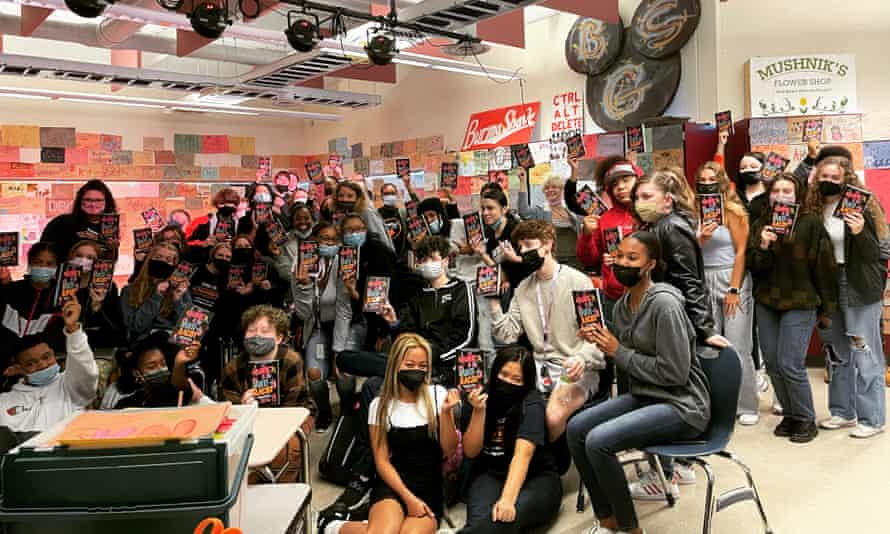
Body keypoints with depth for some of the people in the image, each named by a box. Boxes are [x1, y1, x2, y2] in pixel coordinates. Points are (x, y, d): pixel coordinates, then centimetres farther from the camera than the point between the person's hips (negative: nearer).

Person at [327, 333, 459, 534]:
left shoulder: (438, 395, 1)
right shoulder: (381, 405, 2)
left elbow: (449, 450, -1)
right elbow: (382, 460, 1)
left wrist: (446, 412, -17)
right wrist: (408, 497, -11)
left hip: (430, 489, 1)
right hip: (392, 485, 0)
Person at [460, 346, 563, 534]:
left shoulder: (532, 403, -12)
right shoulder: (483, 397, 0)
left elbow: (522, 454, -26)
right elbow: (470, 452, -1)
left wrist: (507, 499, -41)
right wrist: (478, 411, -16)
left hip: (536, 478, -2)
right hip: (490, 475, 3)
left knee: (506, 517, -35)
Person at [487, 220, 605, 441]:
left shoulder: (578, 282, -4)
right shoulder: (523, 288, 13)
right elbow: (508, 335, 6)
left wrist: (582, 358, -27)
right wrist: (493, 302, -6)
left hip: (575, 368, -5)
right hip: (539, 365, 5)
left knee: (553, 415, -31)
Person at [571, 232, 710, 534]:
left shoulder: (664, 303, -20)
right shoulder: (622, 305, 6)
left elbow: (674, 373, -23)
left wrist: (619, 352, -17)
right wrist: (603, 343, -5)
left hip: (681, 405, -8)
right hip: (643, 396, 9)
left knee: (598, 441, -24)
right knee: (576, 428, -5)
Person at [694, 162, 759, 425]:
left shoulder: (733, 211, -2)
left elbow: (741, 251, -5)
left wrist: (734, 290, -10)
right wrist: (700, 239, -15)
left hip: (732, 279, -3)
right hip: (703, 282, 3)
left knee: (737, 349, -2)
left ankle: (747, 406, 11)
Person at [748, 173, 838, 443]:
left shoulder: (811, 223, -5)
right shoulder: (761, 224, 7)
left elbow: (825, 267, -4)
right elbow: (753, 266, 3)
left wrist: (825, 308, -3)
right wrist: (763, 246, -16)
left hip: (800, 304, -4)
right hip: (767, 302, 5)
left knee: (790, 365, -9)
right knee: (772, 363, 6)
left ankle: (805, 420, 11)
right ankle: (789, 415, 24)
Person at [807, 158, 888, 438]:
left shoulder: (859, 208, -7)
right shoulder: (814, 210, 6)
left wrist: (860, 233, -27)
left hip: (859, 289, -5)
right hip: (827, 287, 5)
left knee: (865, 354, -1)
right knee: (837, 352, 13)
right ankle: (843, 412, 25)